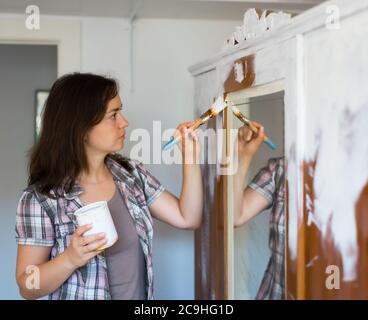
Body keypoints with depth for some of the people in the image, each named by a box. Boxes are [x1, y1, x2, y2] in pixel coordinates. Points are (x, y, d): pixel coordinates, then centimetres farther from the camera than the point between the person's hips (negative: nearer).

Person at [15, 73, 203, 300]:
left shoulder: (132, 174, -5)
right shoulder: (41, 199, -19)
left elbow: (187, 219, -2)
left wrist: (190, 157, -10)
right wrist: (71, 259, -32)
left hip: (141, 294, 5)